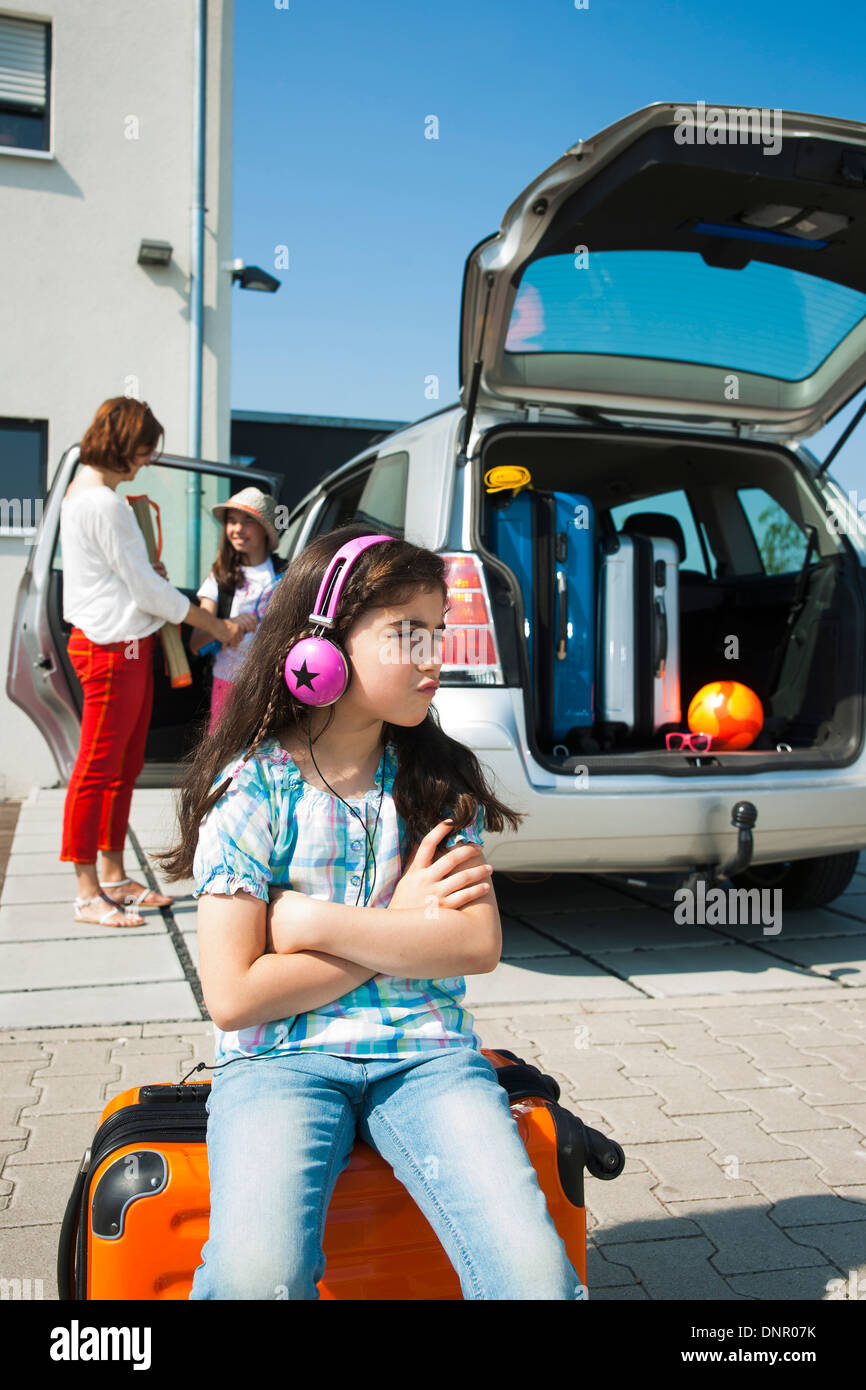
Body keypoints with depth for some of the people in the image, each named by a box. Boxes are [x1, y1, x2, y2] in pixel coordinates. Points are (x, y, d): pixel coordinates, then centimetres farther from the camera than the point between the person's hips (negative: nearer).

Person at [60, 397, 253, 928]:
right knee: (98, 769, -3)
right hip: (112, 649, -10)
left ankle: (114, 876, 23)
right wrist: (219, 627, -8)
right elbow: (147, 590, -16)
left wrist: (146, 570, 2)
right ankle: (88, 894, 5)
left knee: (126, 766, 14)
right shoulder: (102, 502, -18)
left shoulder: (86, 490, 15)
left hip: (127, 645, 10)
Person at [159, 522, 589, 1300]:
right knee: (260, 1273, -28)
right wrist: (404, 927, -8)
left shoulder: (440, 781, 5)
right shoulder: (252, 789, -6)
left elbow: (480, 945, -5)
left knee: (535, 1270, -20)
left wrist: (313, 923, -13)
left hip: (427, 1053, 2)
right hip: (280, 1059, -2)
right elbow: (234, 996, -10)